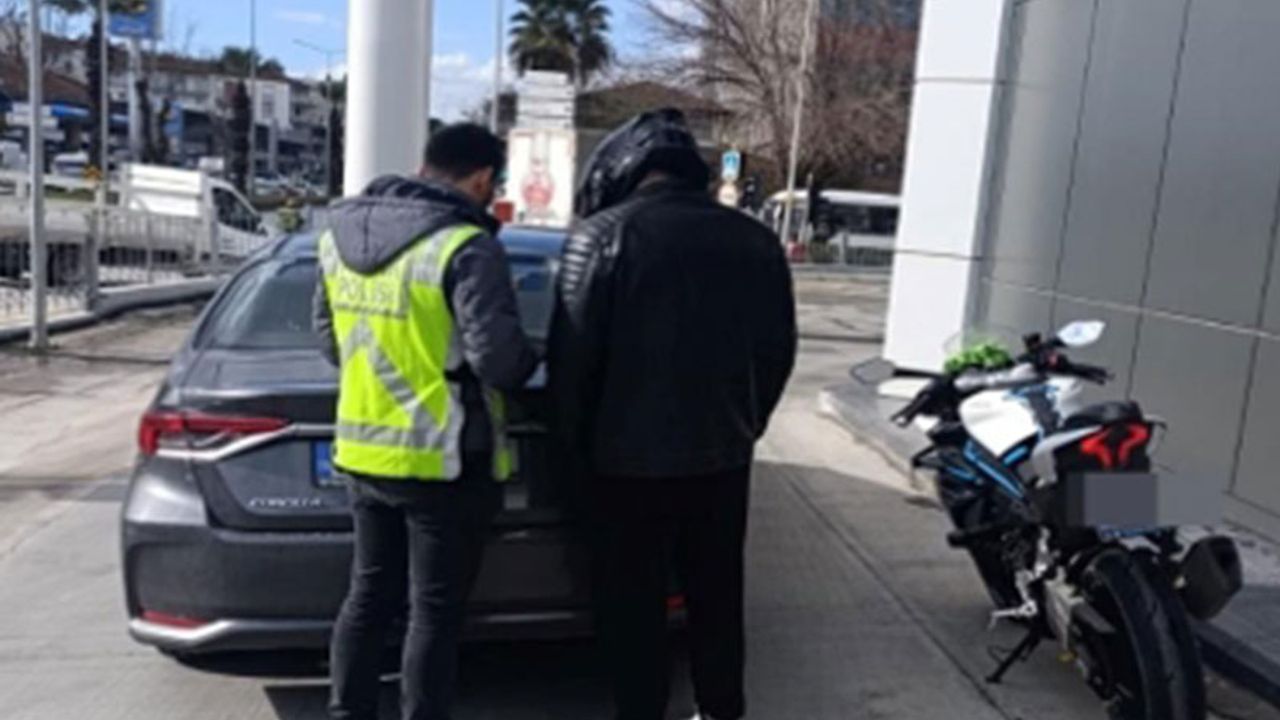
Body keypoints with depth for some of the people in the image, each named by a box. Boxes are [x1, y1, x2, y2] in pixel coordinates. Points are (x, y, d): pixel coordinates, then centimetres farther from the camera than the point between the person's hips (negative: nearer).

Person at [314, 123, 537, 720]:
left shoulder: (340, 234, 7)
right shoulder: (465, 246, -18)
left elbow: (329, 338, 15)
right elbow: (498, 358, -21)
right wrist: (528, 363, 1)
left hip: (362, 450, 7)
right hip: (443, 460, -7)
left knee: (370, 594, 19)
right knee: (435, 610, 5)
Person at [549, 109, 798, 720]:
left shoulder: (603, 233, -11)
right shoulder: (755, 240, 4)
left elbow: (572, 355, -10)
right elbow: (778, 350, 10)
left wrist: (579, 443, 3)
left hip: (630, 457, -5)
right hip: (724, 453, 5)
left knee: (632, 603, 9)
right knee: (717, 594, 19)